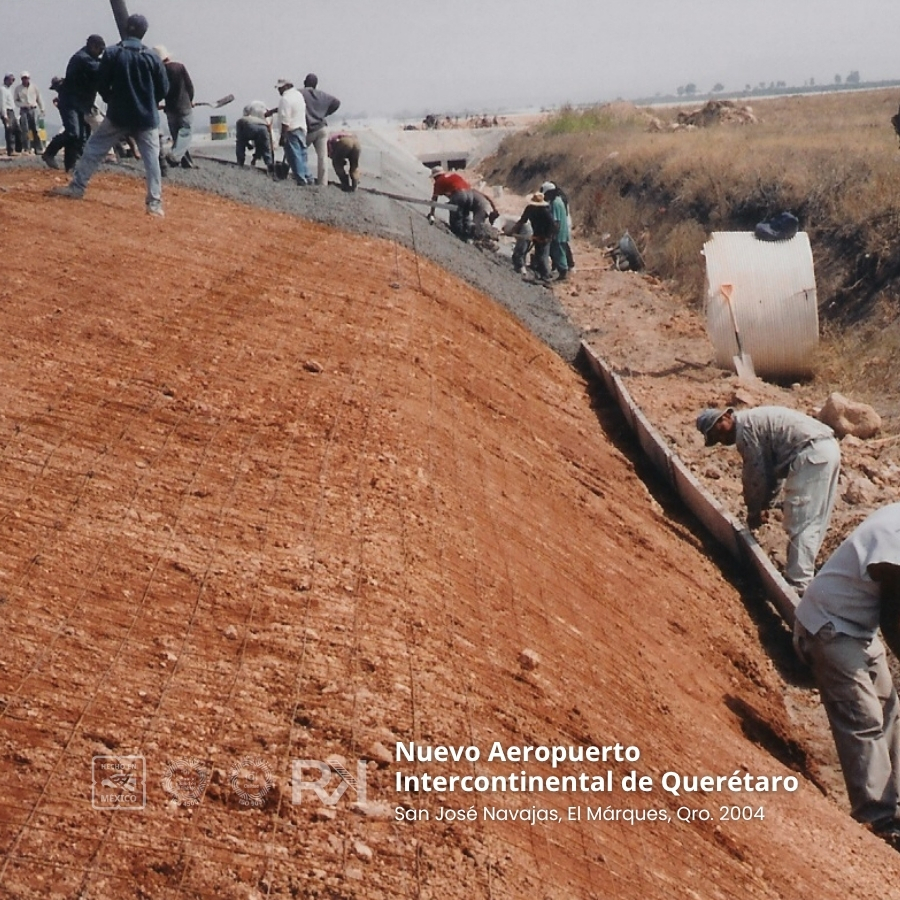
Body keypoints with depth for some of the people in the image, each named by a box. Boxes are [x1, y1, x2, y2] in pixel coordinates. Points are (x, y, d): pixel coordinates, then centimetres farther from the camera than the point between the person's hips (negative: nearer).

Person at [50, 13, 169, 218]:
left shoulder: (112, 53, -7)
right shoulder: (152, 57, -3)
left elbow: (102, 84, -3)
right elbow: (163, 88, 1)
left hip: (118, 115, 0)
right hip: (146, 117, 1)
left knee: (94, 149, 12)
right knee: (151, 159, 1)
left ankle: (77, 187, 13)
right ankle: (155, 203, -6)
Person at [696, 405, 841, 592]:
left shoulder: (743, 426, -6)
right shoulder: (754, 421, 24)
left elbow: (755, 473, -3)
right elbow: (771, 468, 27)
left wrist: (754, 510, 9)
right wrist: (765, 505, 25)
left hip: (811, 453, -10)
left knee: (800, 525, -8)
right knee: (812, 523, 17)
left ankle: (798, 586, -10)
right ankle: (802, 574, 25)